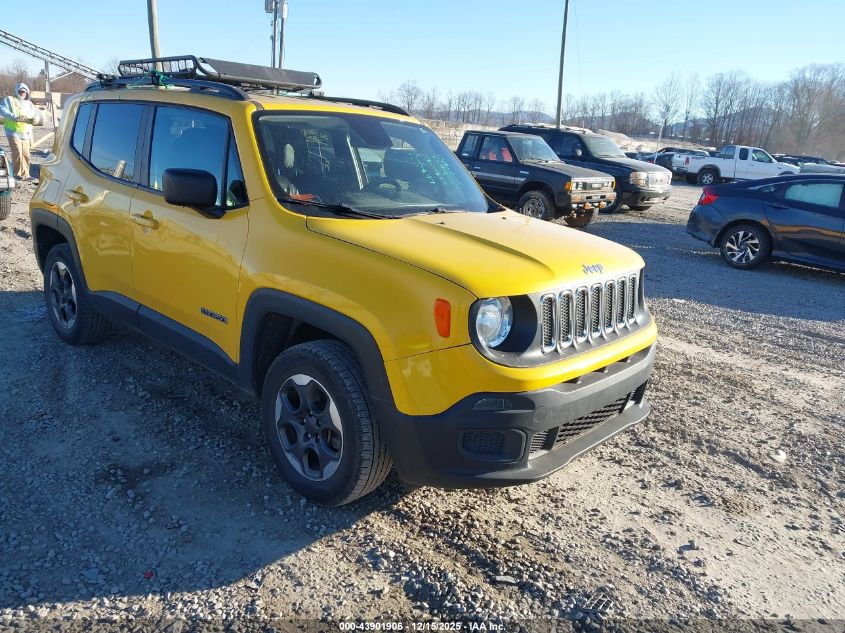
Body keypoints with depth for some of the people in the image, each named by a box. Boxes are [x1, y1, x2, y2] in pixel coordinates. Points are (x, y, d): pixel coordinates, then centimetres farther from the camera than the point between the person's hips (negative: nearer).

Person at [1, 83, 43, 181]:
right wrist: (15, 117, -24)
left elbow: (37, 115, 19)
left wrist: (34, 119, -6)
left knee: (26, 154, 4)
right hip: (14, 132, -5)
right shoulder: (9, 99, 3)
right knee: (17, 152, -15)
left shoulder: (29, 103, 21)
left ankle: (25, 174, 11)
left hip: (25, 133, 5)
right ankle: (18, 173, -10)